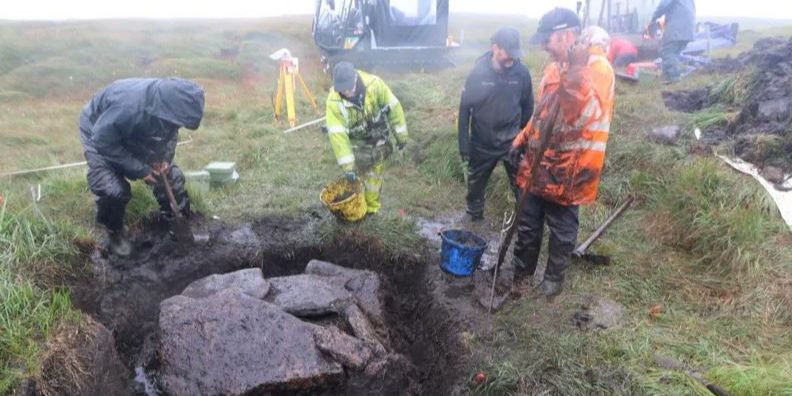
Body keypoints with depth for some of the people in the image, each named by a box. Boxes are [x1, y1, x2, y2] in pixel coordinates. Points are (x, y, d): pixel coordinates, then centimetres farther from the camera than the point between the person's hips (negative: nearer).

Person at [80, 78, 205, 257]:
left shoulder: (169, 102, -23)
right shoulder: (129, 106, -45)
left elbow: (169, 133, -2)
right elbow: (102, 141, -33)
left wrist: (164, 158, -18)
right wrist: (140, 170, -30)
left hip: (136, 133, 6)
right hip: (100, 133, -6)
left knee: (171, 175, 2)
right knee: (114, 189, -22)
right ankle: (113, 230, 8)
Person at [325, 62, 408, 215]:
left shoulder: (374, 84, -28)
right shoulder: (334, 101, -29)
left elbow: (393, 108, -15)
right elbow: (337, 134, -31)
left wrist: (401, 135, -8)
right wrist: (347, 166, -33)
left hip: (379, 141, 1)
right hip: (356, 145, -1)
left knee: (374, 175, 14)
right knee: (356, 179, 2)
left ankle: (372, 208, 33)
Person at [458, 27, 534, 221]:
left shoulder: (521, 72, -9)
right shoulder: (478, 72, -12)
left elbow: (527, 107, 3)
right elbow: (465, 108, -7)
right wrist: (464, 144, -6)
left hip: (513, 142, 0)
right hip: (482, 144, 0)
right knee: (475, 187, 16)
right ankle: (474, 220, 37)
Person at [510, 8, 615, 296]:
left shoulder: (598, 67, -13)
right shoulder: (554, 67, 12)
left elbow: (586, 115, -28)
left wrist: (576, 73, -37)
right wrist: (522, 140, 17)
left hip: (566, 168, -7)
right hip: (538, 161, 7)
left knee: (561, 229, 9)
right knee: (528, 221, 17)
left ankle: (554, 278, 29)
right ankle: (521, 270, 34)